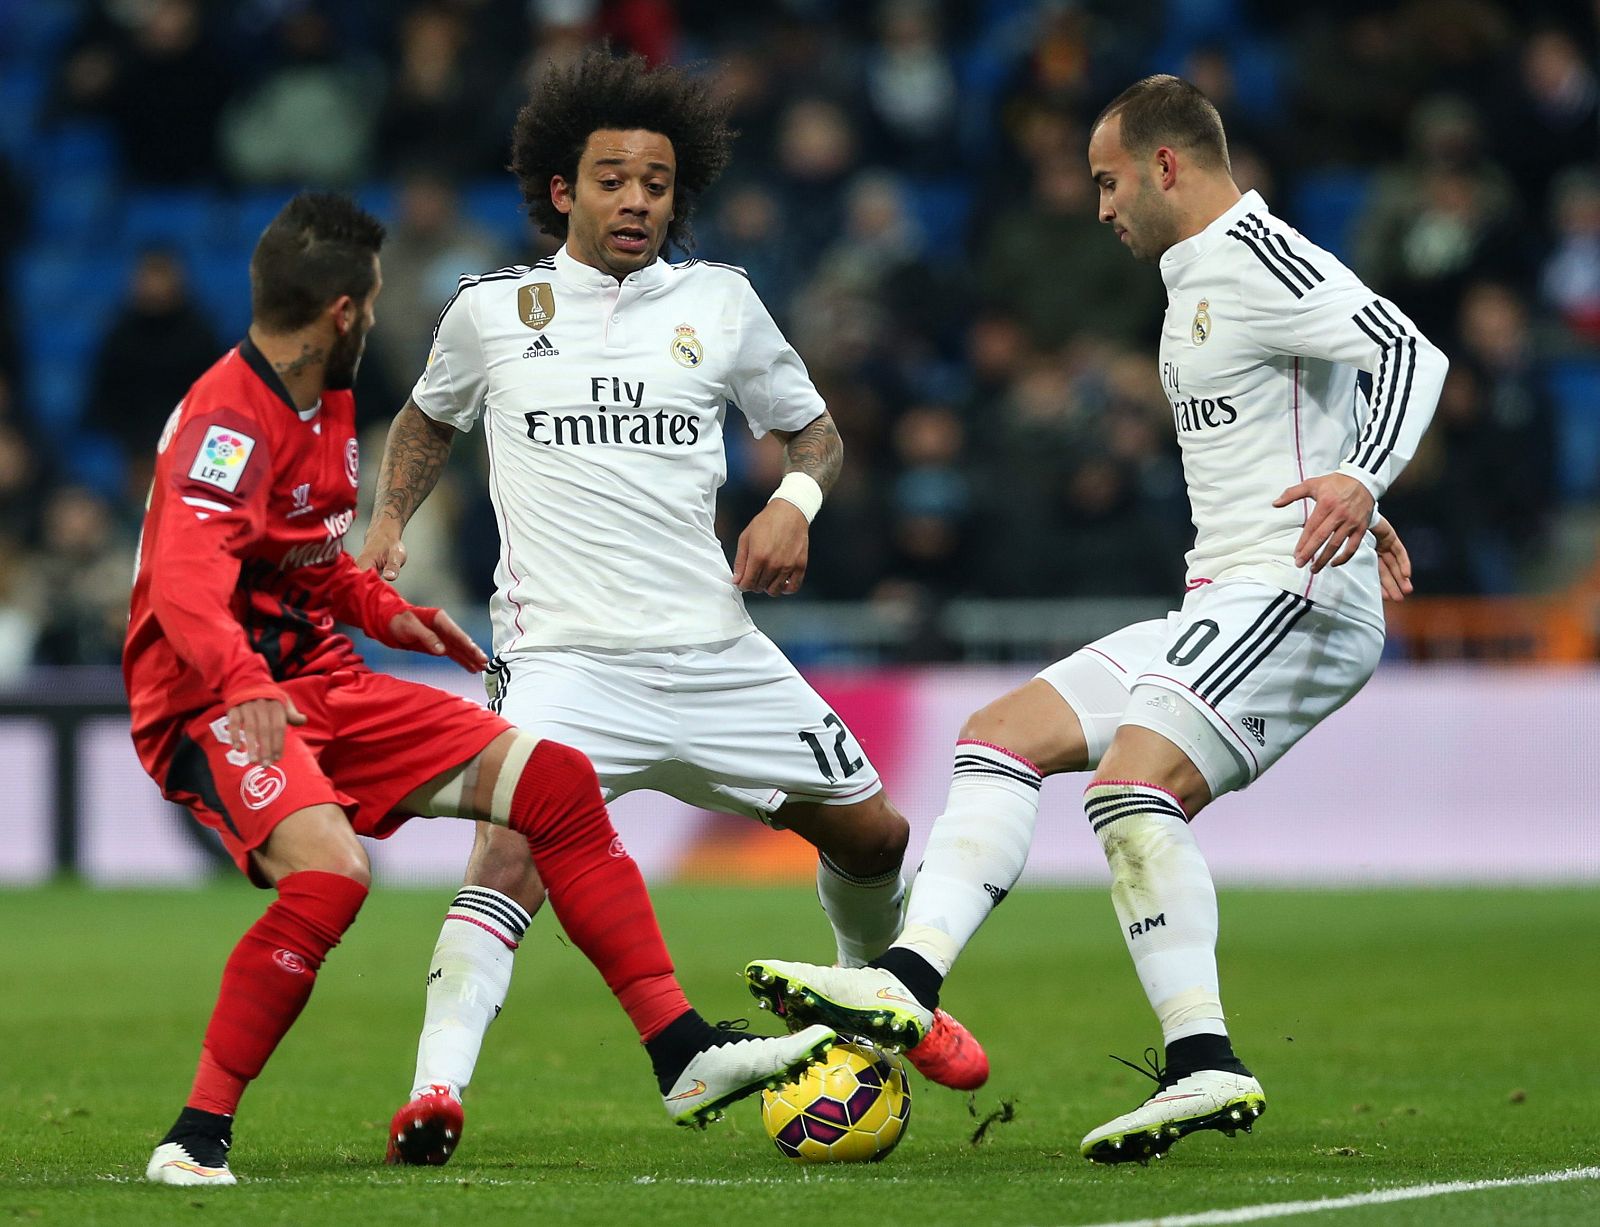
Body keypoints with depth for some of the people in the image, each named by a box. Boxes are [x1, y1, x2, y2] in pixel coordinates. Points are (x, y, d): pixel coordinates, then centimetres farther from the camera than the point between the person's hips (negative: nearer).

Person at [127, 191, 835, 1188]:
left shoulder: (326, 403, 11)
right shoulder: (229, 420, -20)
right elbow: (185, 583, -37)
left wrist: (383, 612, 20)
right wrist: (242, 686, -53)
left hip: (319, 685, 10)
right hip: (214, 708, -10)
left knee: (555, 783, 2)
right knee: (330, 871, -36)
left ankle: (684, 1057, 3)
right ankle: (197, 1138, -23)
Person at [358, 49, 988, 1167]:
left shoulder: (719, 303, 6)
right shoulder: (492, 310, 5)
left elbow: (813, 427, 19)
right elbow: (430, 418, 25)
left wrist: (796, 499, -3)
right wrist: (388, 524, 9)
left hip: (712, 647, 3)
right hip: (564, 655, -3)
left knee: (870, 831, 11)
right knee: (514, 852, -28)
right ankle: (435, 1092, -30)